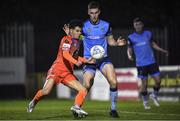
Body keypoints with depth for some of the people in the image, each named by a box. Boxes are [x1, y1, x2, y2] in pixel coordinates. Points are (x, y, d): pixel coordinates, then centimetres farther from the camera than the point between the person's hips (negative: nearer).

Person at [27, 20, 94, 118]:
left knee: (83, 90, -9)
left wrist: (86, 61, 17)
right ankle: (33, 102, 10)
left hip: (68, 73, 7)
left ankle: (76, 107, -23)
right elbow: (65, 54, -24)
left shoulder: (77, 42, 17)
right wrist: (76, 62, -39)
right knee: (46, 91, -18)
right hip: (57, 69, -7)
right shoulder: (66, 39, -7)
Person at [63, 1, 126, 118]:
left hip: (103, 58, 1)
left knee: (113, 82, -17)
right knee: (87, 86, -11)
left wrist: (117, 43, -7)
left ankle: (113, 109, -2)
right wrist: (69, 34, -18)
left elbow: (110, 41, 13)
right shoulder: (83, 26, -3)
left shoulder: (106, 25, 2)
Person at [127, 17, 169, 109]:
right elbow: (129, 50, 2)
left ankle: (154, 96, 25)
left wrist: (162, 50, 11)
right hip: (141, 64, -3)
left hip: (152, 62, 3)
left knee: (158, 80, -2)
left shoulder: (148, 34, 5)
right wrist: (129, 55, -19)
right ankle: (145, 102, 20)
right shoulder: (131, 37, -3)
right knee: (144, 84, 0)